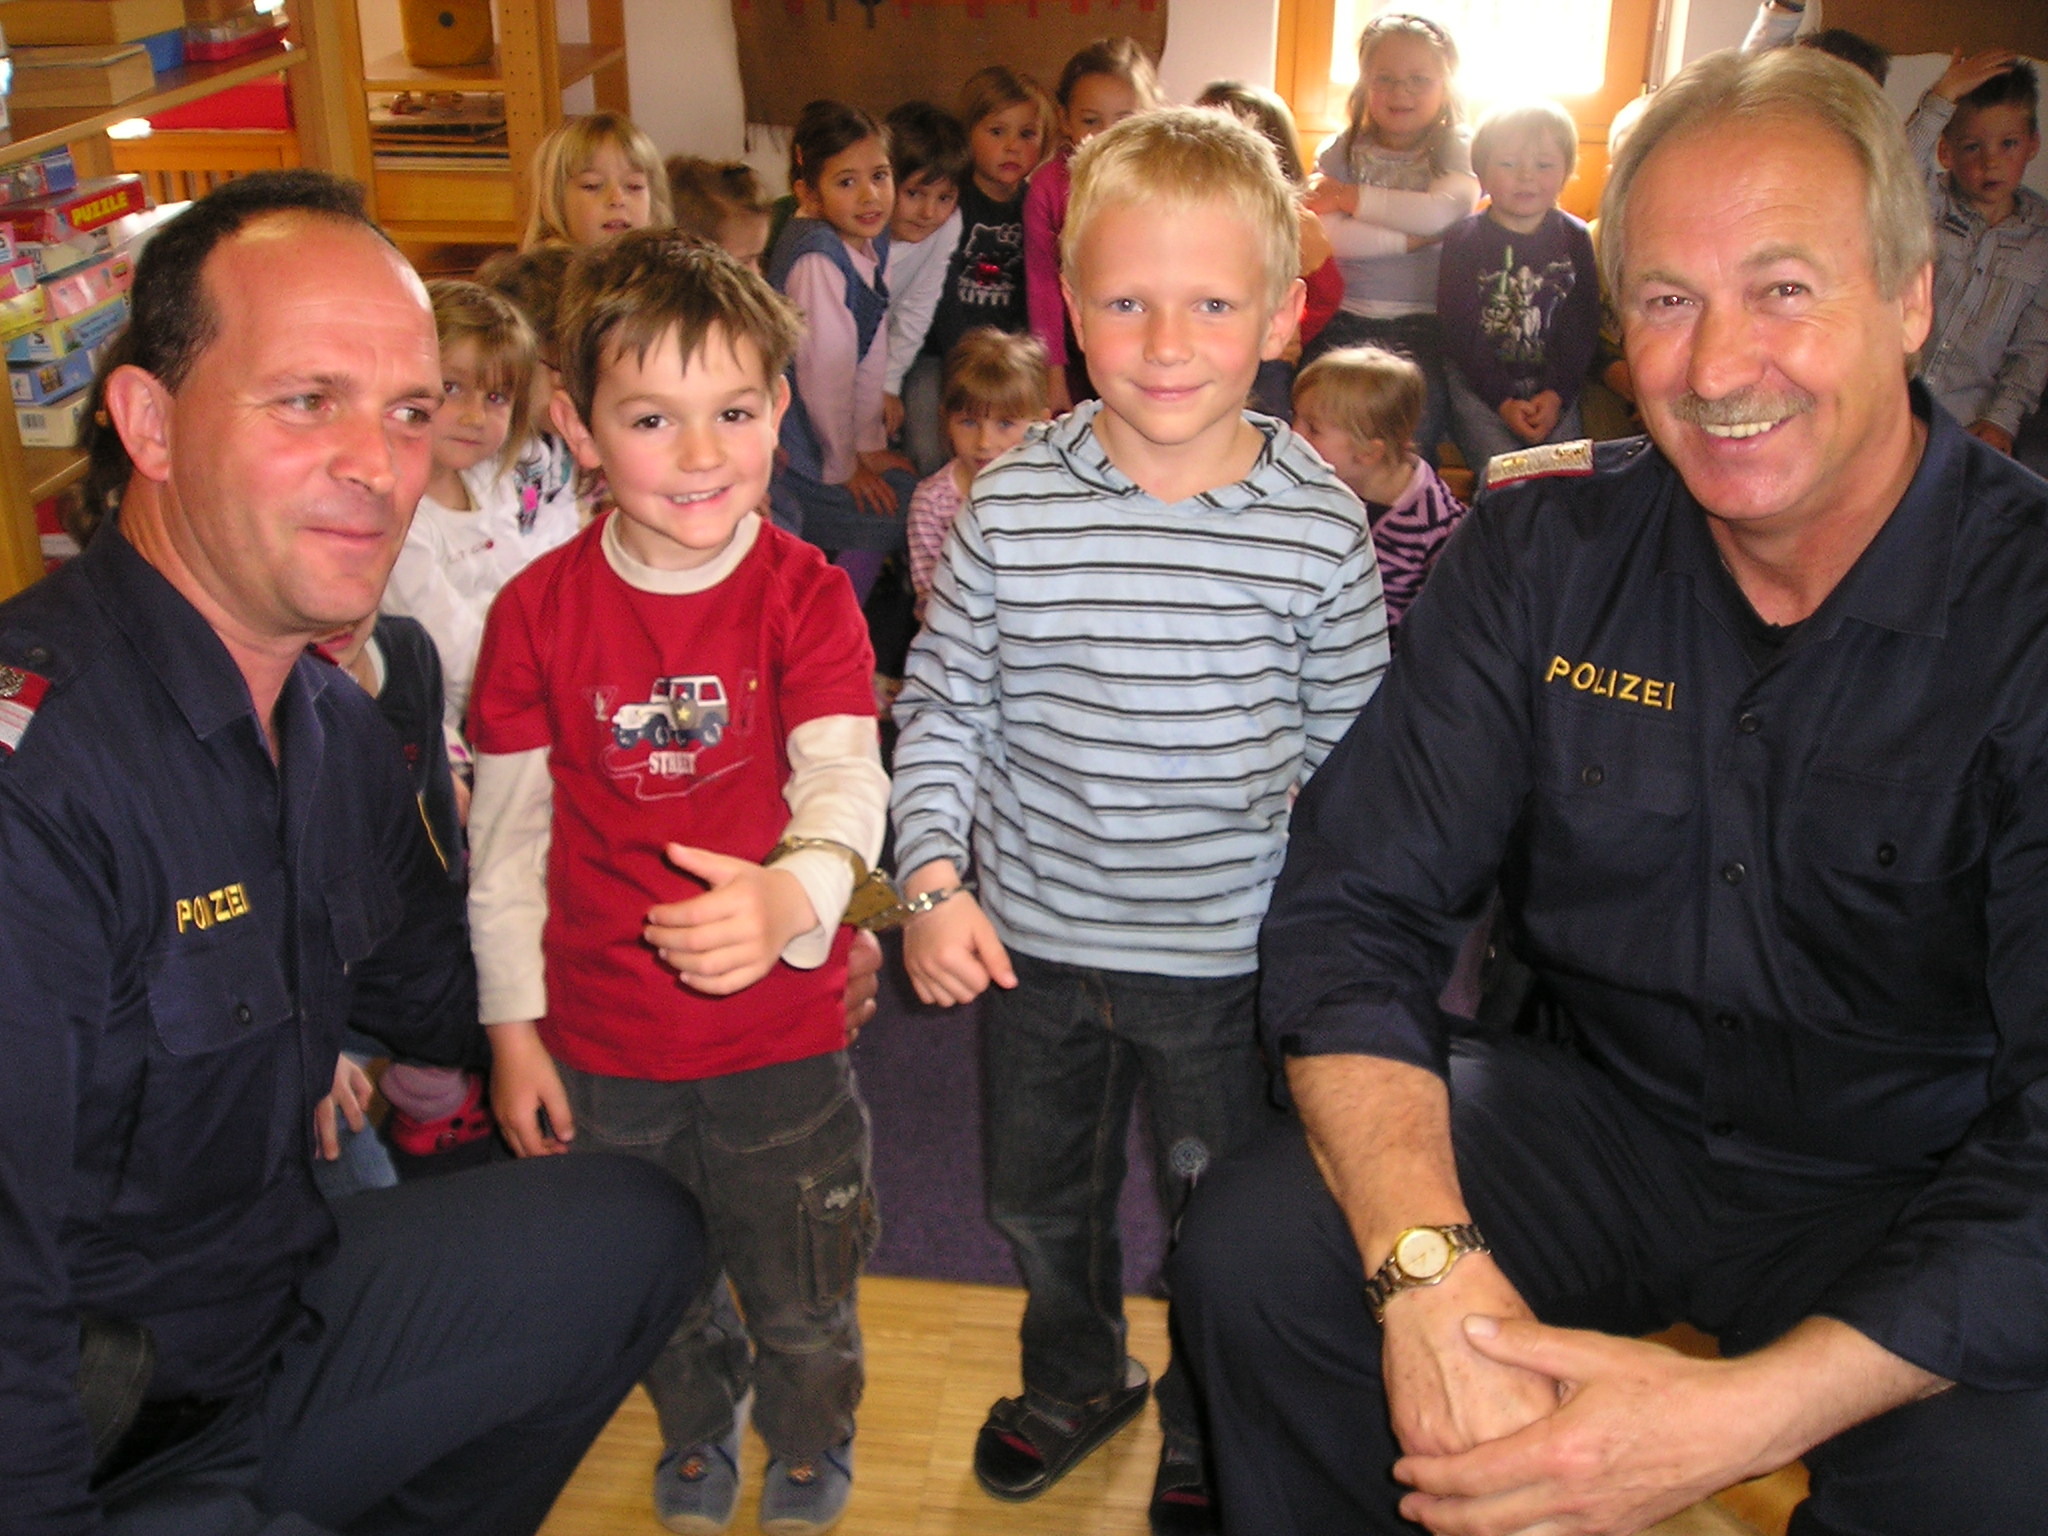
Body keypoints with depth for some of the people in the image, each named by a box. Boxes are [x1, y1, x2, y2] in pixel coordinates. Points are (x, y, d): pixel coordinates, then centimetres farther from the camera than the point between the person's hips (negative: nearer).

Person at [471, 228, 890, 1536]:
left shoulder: (804, 593, -13)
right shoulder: (540, 610, -9)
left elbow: (848, 777, -25)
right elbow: (508, 831, -1)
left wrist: (794, 893, -48)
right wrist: (513, 1026, 0)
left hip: (782, 1031, -1)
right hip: (604, 1037, 2)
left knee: (802, 1302, 18)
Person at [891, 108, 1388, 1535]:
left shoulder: (1320, 523, -12)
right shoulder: (1013, 504, -11)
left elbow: (1350, 748, -2)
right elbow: (941, 707, -2)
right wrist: (934, 882, -11)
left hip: (1229, 949, -1)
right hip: (1033, 936, 2)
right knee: (1041, 1195, 23)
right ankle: (1076, 1378, 53)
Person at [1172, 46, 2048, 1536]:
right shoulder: (1545, 548, -6)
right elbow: (1356, 909, -11)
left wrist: (1743, 1412, -34)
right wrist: (1434, 1270, -28)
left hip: (1910, 1192, -1)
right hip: (1601, 1114, 2)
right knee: (1255, 1249, -20)